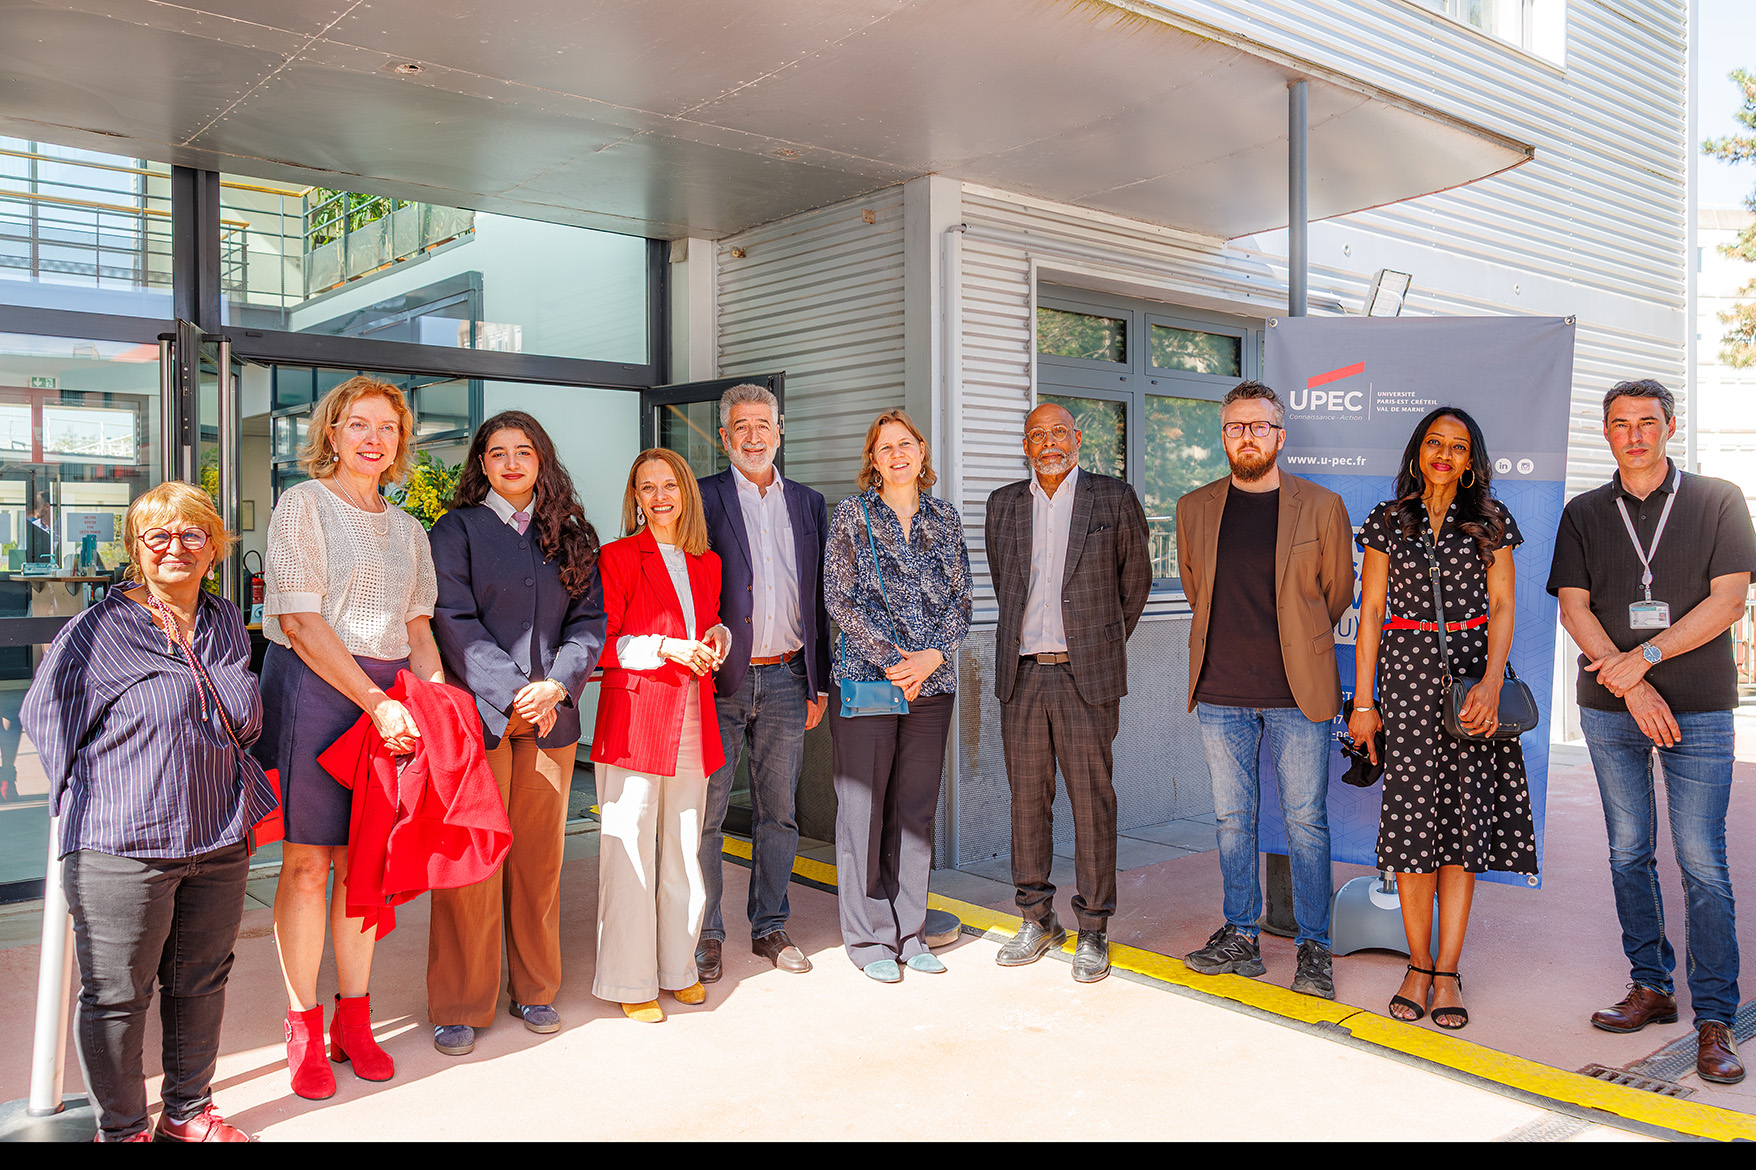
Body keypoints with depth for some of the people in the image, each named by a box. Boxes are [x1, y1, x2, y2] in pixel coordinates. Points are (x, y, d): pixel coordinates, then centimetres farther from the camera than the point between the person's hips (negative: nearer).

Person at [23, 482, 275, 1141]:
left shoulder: (226, 625, 10)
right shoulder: (98, 630, -5)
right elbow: (45, 717, 1)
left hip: (219, 841, 5)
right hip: (122, 846, -5)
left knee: (201, 983, 16)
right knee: (116, 994, 5)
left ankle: (188, 1111, 33)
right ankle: (122, 1129, 24)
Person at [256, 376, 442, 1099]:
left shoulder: (406, 529, 16)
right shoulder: (303, 504, -1)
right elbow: (302, 620, -10)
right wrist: (376, 702, -15)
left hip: (388, 699, 5)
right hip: (312, 689, -5)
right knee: (307, 863, 0)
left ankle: (353, 1022, 19)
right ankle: (303, 1032, 12)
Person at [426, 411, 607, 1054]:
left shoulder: (569, 537, 12)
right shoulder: (456, 530, 2)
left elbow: (589, 617, 7)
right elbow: (455, 622, -6)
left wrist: (558, 684, -9)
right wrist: (513, 693, -14)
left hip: (550, 716, 3)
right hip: (477, 713, -3)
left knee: (539, 857, 10)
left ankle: (535, 989, 24)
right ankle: (459, 1006, 13)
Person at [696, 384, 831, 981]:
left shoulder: (809, 504, 13)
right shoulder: (702, 500, 1)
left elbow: (818, 600, 13)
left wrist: (819, 683, 11)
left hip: (786, 680, 3)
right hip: (720, 679, -3)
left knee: (778, 812, 11)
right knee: (706, 812, 2)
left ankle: (769, 926, 24)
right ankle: (705, 933, 15)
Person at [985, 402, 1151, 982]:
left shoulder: (1115, 499, 2)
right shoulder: (1004, 504, 11)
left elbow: (1136, 578, 12)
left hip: (1086, 675, -3)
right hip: (1023, 674, 3)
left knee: (1092, 802, 0)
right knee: (1028, 799, 9)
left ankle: (1093, 932, 12)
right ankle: (1036, 919, 23)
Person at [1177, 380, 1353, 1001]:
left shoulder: (1321, 506, 0)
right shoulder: (1194, 508, 6)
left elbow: (1337, 593, 9)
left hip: (1297, 693, -2)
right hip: (1221, 692, 3)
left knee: (1307, 822, 3)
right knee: (1232, 820, 10)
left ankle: (1314, 950, 15)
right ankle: (1240, 939, 22)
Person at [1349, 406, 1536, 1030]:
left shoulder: (1490, 521, 7)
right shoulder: (1388, 520, 8)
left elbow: (1502, 606, 2)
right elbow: (1371, 610, 5)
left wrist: (1492, 680, -13)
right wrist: (1362, 700, 1)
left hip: (1472, 671, 0)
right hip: (1406, 669, 0)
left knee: (1463, 814, -1)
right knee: (1412, 812, -2)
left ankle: (1446, 970, 6)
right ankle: (1418, 965, 10)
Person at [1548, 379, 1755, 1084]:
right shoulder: (1584, 514, 10)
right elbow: (1574, 609, 2)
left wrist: (1645, 658, -14)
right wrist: (1630, 688, -10)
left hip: (1699, 709, -2)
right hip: (1609, 710, 3)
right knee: (1628, 853, 8)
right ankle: (1651, 986, 21)